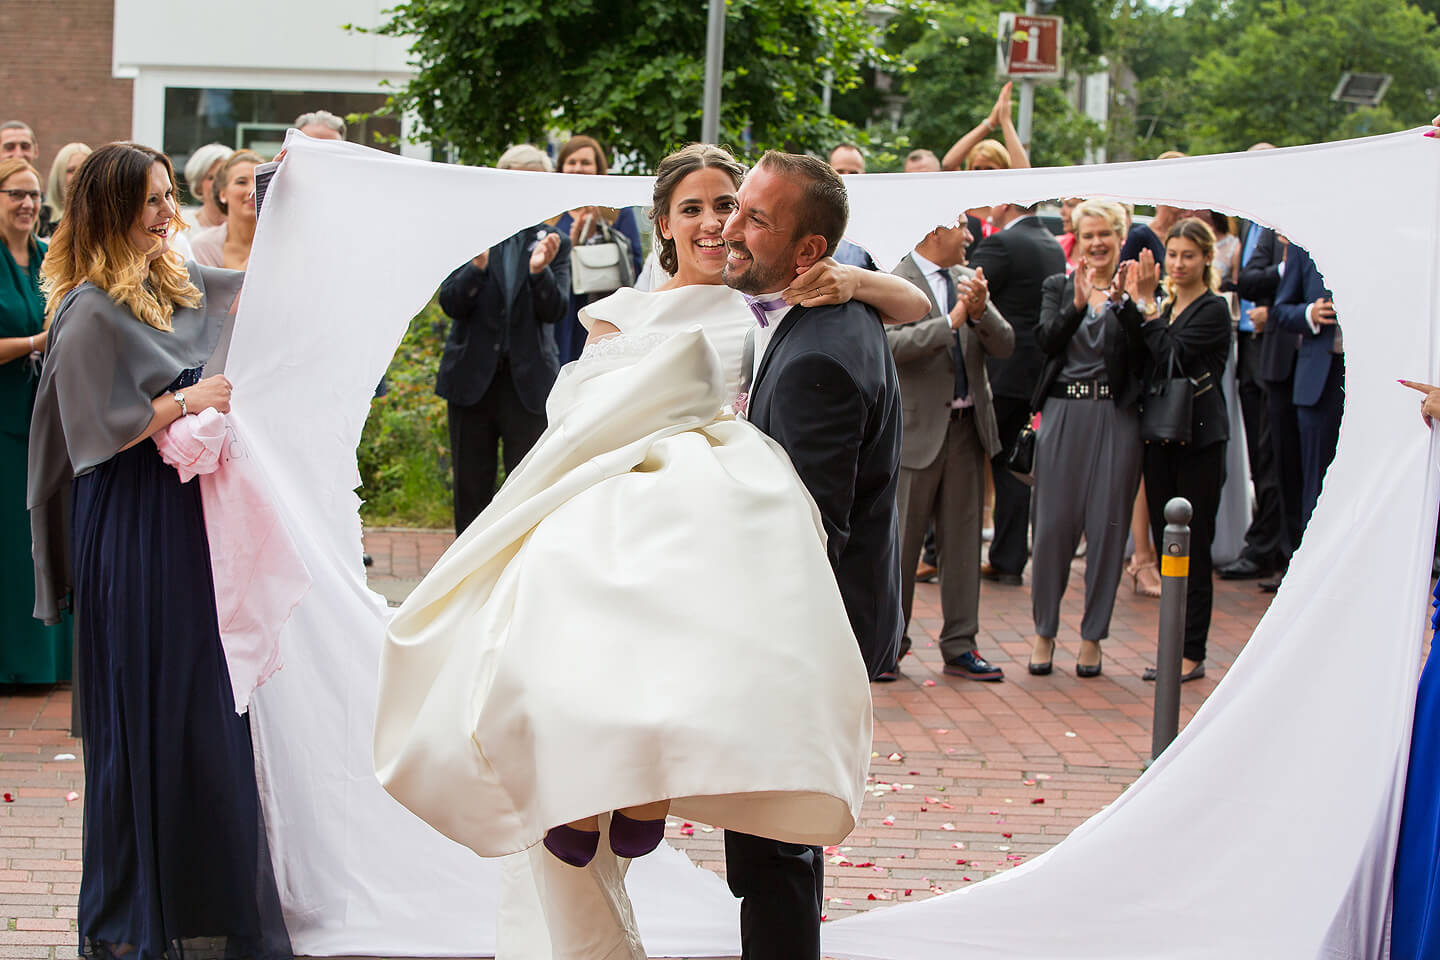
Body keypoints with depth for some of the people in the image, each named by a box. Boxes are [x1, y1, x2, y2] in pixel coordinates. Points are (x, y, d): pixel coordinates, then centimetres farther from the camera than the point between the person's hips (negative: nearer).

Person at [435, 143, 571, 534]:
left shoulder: (553, 243, 4)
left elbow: (555, 311, -7)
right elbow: (451, 304, -6)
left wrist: (540, 270, -25)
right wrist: (478, 266, -24)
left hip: (528, 383, -1)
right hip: (472, 379, 1)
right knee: (471, 490, 9)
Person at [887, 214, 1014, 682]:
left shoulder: (969, 280, 10)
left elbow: (1004, 345, 2)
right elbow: (892, 344, -25)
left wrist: (980, 311, -16)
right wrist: (952, 320, -27)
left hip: (967, 428, 6)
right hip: (917, 431, -6)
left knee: (962, 540, 9)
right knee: (902, 541, 2)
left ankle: (960, 646, 16)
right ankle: (889, 644, 14)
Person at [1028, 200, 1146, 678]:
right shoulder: (1058, 286, 9)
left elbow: (1144, 353, -9)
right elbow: (1045, 340, -7)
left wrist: (1123, 302, -21)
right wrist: (1077, 304, -22)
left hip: (1116, 418, -1)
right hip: (1064, 411, 1)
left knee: (1107, 527, 2)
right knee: (1053, 525, 2)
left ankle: (1092, 636, 13)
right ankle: (1044, 630, 16)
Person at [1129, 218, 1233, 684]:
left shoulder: (1213, 309, -7)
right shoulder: (1167, 305, 13)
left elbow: (1173, 355, -18)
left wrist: (1146, 307, -12)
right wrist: (1137, 300, -4)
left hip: (1198, 439, -7)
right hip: (1161, 435, 7)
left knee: (1193, 549, -3)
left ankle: (1193, 654, 2)